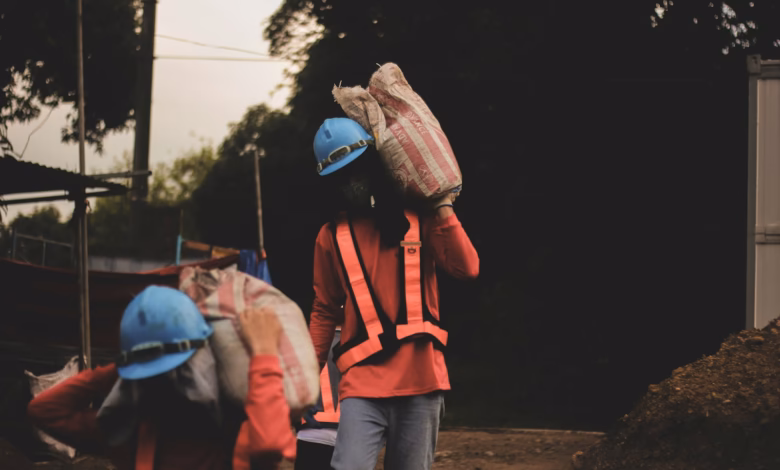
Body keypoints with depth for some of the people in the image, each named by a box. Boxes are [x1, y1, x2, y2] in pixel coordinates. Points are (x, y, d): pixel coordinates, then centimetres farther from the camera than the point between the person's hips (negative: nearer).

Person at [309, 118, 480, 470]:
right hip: (363, 383, 0)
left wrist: (442, 207, -3)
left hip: (420, 379, 1)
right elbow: (325, 312, 15)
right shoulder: (332, 236, 10)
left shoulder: (419, 220, 9)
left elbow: (466, 268, -5)